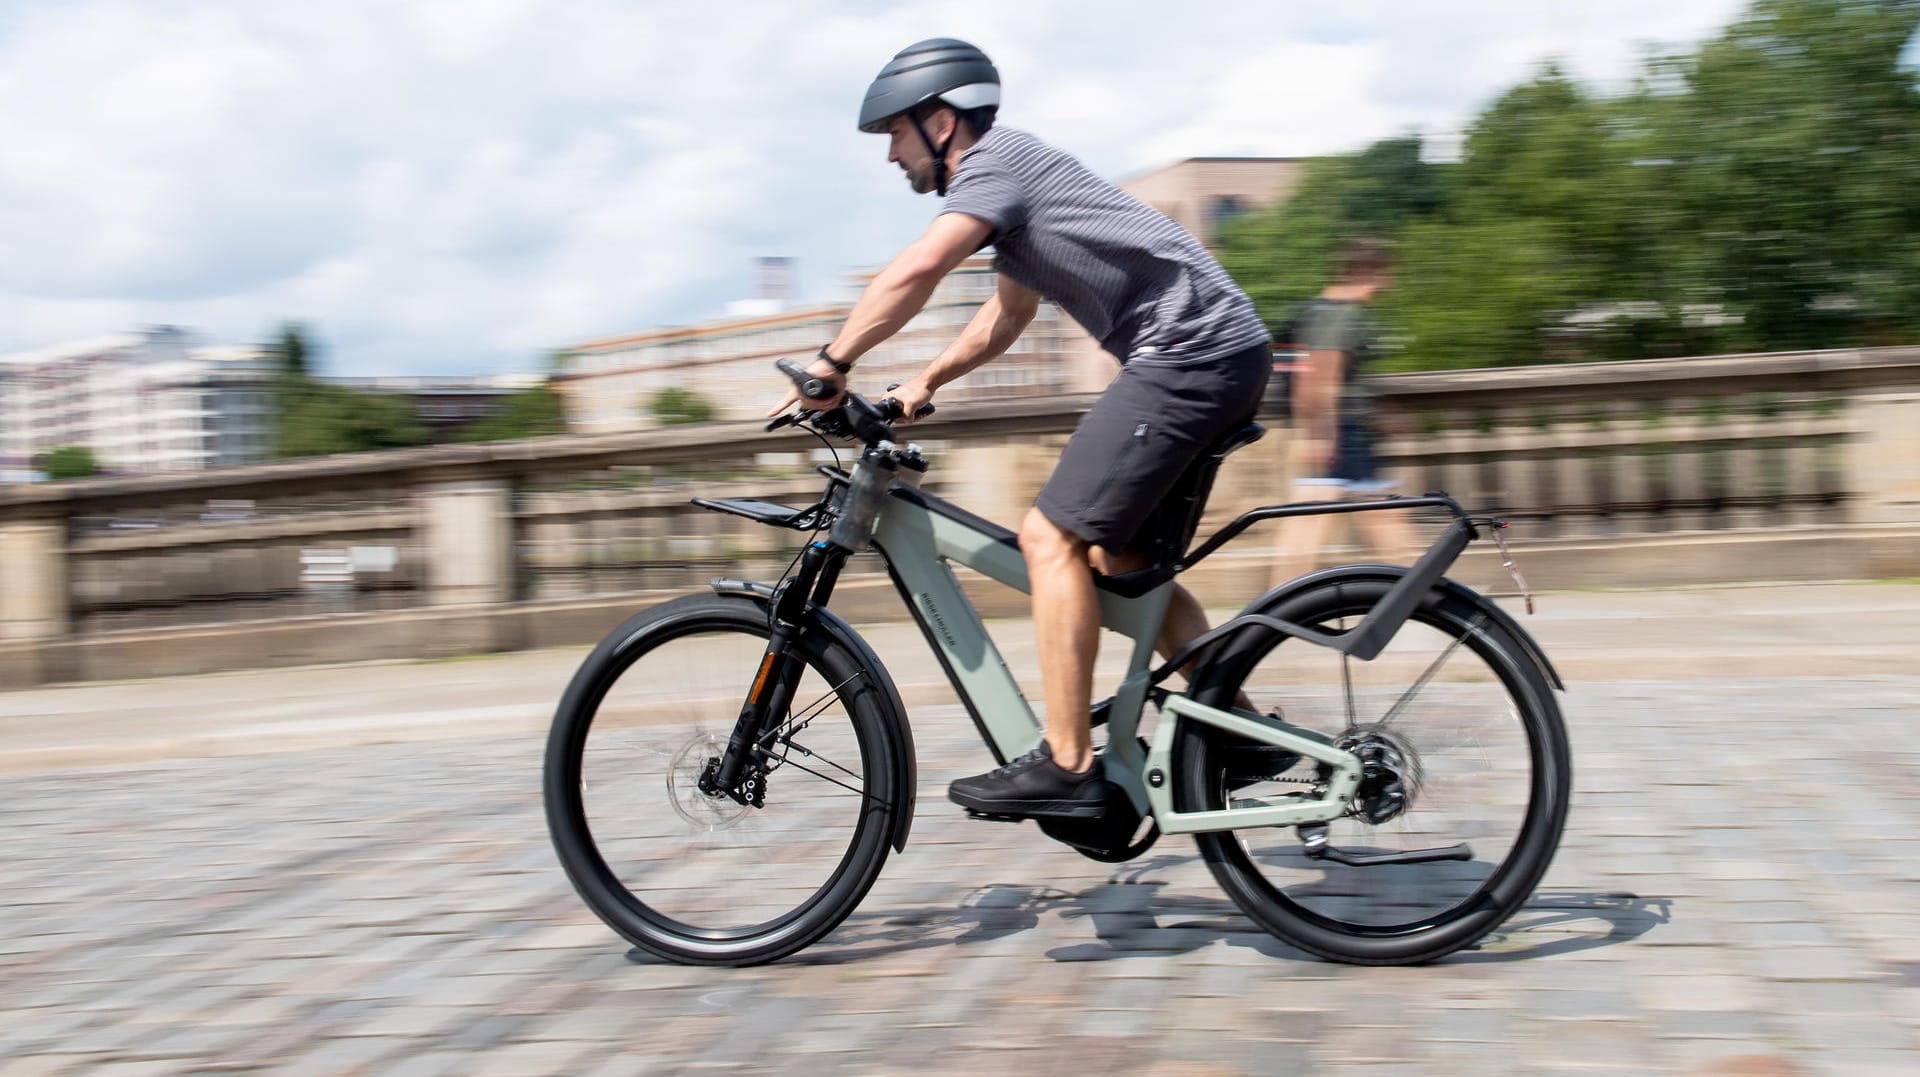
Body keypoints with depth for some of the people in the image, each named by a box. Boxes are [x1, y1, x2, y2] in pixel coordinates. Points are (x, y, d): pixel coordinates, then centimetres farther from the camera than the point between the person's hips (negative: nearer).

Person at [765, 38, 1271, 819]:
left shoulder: (994, 161, -7)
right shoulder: (1013, 171, 24)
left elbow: (915, 271, -23)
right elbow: (1009, 313, 34)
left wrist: (831, 365, -15)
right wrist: (924, 382, 24)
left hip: (1189, 351, -10)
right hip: (1222, 353, 10)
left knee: (1050, 536, -11)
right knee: (1119, 556, 16)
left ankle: (1067, 768, -11)